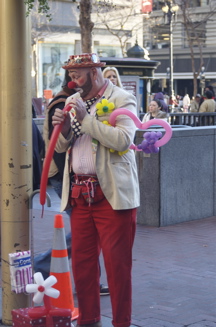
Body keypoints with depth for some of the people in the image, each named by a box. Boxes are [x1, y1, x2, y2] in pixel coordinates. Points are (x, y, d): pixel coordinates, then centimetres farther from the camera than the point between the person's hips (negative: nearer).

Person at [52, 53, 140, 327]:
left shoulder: (121, 99, -3)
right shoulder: (75, 101, 17)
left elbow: (123, 140, -19)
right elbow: (61, 147, 19)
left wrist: (86, 118, -17)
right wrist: (63, 128, -2)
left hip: (112, 194, -6)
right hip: (79, 194, 6)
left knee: (117, 263, -1)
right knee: (82, 262, 9)